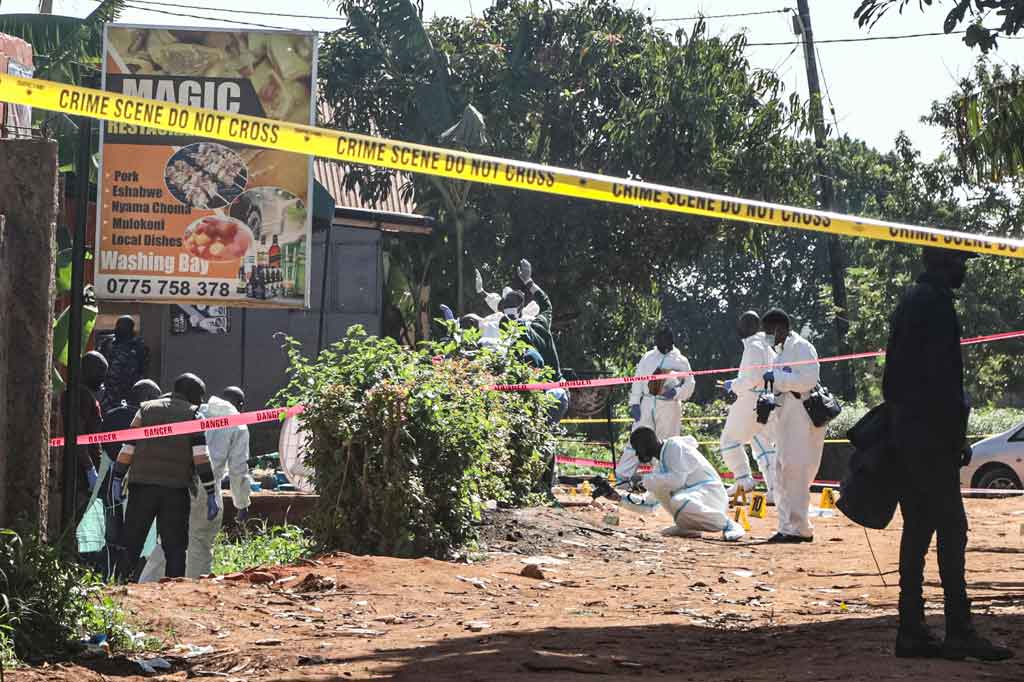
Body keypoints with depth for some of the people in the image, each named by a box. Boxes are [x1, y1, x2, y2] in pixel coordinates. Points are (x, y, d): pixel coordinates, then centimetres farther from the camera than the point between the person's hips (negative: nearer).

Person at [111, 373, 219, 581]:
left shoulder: (146, 409, 12)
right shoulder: (192, 415, 4)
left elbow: (128, 448, 6)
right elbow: (201, 457, -5)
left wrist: (118, 480, 10)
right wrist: (211, 494, -5)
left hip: (141, 486, 2)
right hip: (176, 490, -2)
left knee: (131, 543, 8)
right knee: (175, 547, 4)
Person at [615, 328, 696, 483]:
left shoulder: (680, 361, 5)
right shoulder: (648, 357, 11)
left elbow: (689, 384, 3)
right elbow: (638, 380, 8)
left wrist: (676, 392, -16)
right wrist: (634, 403, -1)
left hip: (669, 406, -1)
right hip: (647, 404, 1)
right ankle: (622, 475, -4)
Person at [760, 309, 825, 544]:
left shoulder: (801, 347, -9)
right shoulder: (782, 351, 19)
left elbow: (808, 380, -20)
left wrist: (776, 377, -18)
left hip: (802, 418, -10)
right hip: (786, 419, 10)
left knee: (795, 472, -11)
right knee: (783, 472, 11)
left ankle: (798, 528, -10)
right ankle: (787, 526, 16)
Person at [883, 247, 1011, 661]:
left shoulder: (908, 302, 18)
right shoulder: (936, 302, -12)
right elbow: (942, 375, -18)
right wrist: (958, 436, -15)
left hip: (905, 435, 10)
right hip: (932, 435, -10)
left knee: (917, 529, 9)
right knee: (951, 529, -9)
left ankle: (911, 631, 8)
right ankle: (959, 632, -10)